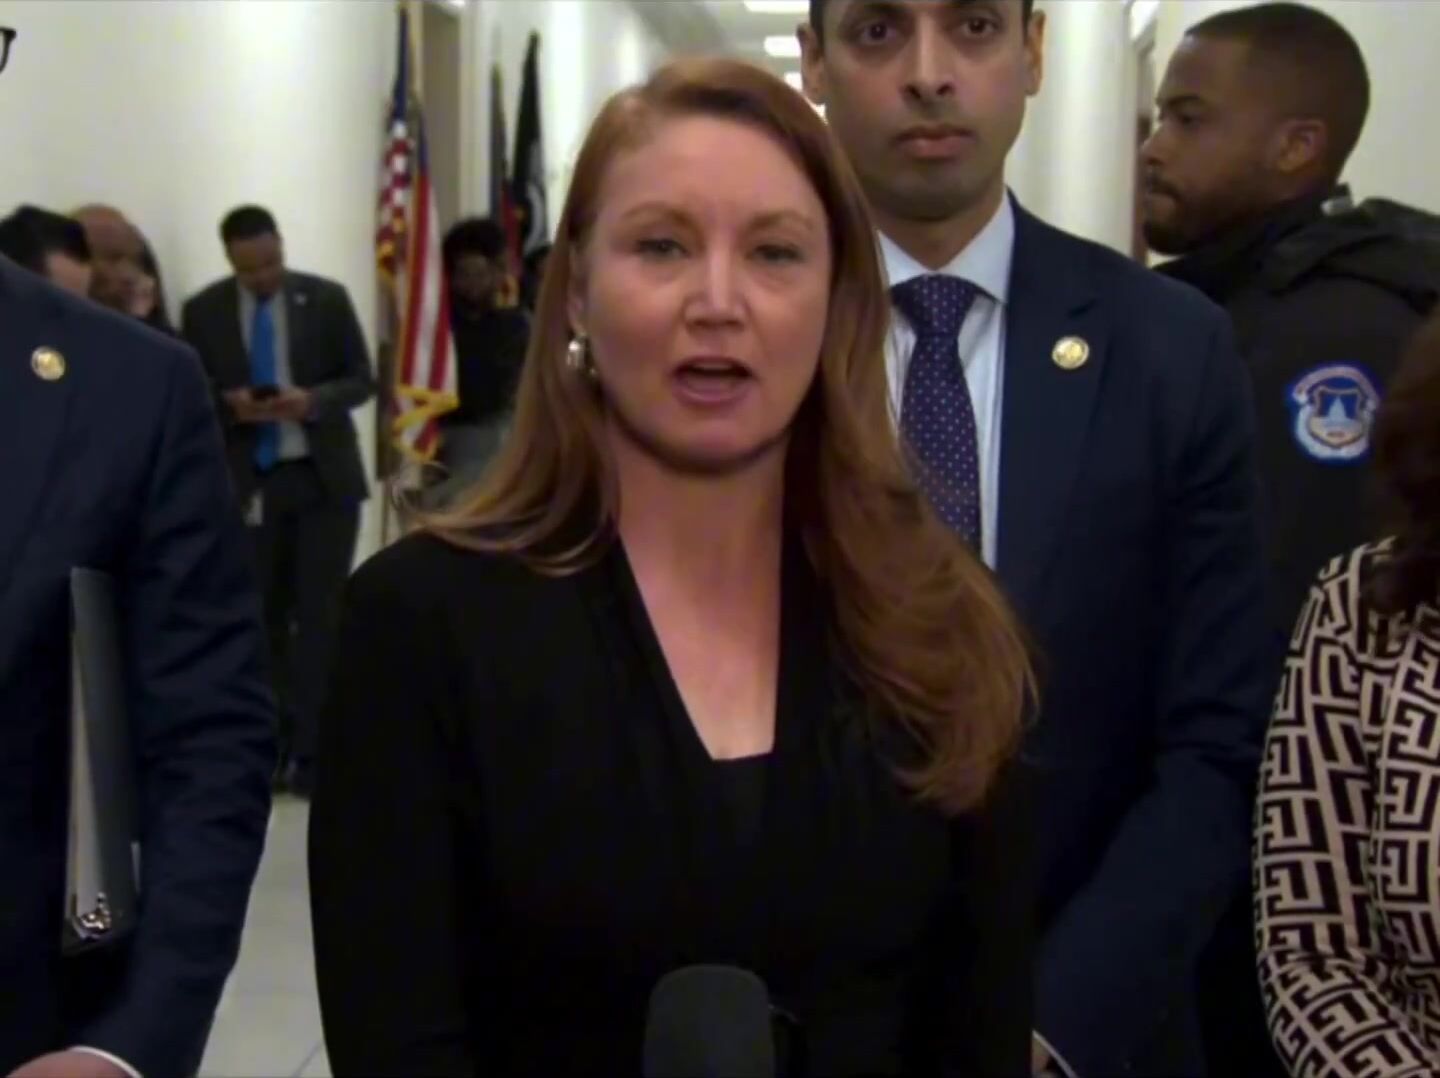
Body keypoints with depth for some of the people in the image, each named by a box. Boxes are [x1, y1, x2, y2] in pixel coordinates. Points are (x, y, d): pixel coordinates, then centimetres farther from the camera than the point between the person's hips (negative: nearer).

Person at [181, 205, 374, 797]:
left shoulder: (327, 298, 0)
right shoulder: (203, 311, 2)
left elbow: (361, 380, 1)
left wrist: (313, 401, -18)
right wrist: (230, 404, -18)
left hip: (324, 477, -1)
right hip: (250, 482, 1)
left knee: (320, 613, -5)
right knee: (266, 616, 7)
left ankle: (312, 749, 1)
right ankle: (277, 744, 18)